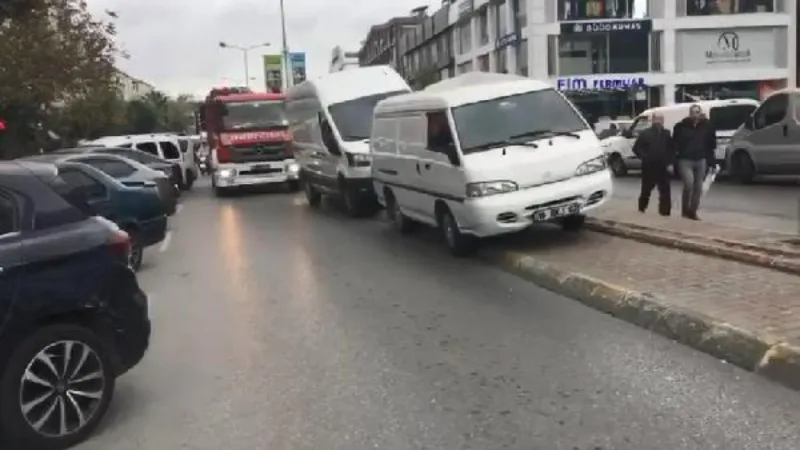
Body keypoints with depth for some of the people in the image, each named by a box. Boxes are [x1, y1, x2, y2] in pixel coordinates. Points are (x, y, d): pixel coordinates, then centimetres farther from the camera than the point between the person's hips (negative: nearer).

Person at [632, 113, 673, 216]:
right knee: (646, 190, 8)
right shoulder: (645, 133, 0)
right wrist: (644, 157, -13)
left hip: (663, 168, 3)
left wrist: (669, 160, -1)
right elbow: (636, 148, -3)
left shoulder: (667, 134, 11)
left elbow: (672, 149, 13)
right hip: (649, 168, -2)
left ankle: (665, 211, 3)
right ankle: (642, 208, 25)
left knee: (665, 191, -1)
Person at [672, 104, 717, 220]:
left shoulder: (707, 126, 4)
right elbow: (675, 144, -1)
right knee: (689, 183, -21)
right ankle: (685, 209, -3)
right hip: (685, 160, -3)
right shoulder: (681, 126, -4)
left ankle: (692, 212, 17)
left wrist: (712, 163, 7)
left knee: (698, 188, 5)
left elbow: (711, 145, 10)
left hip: (701, 161, 4)